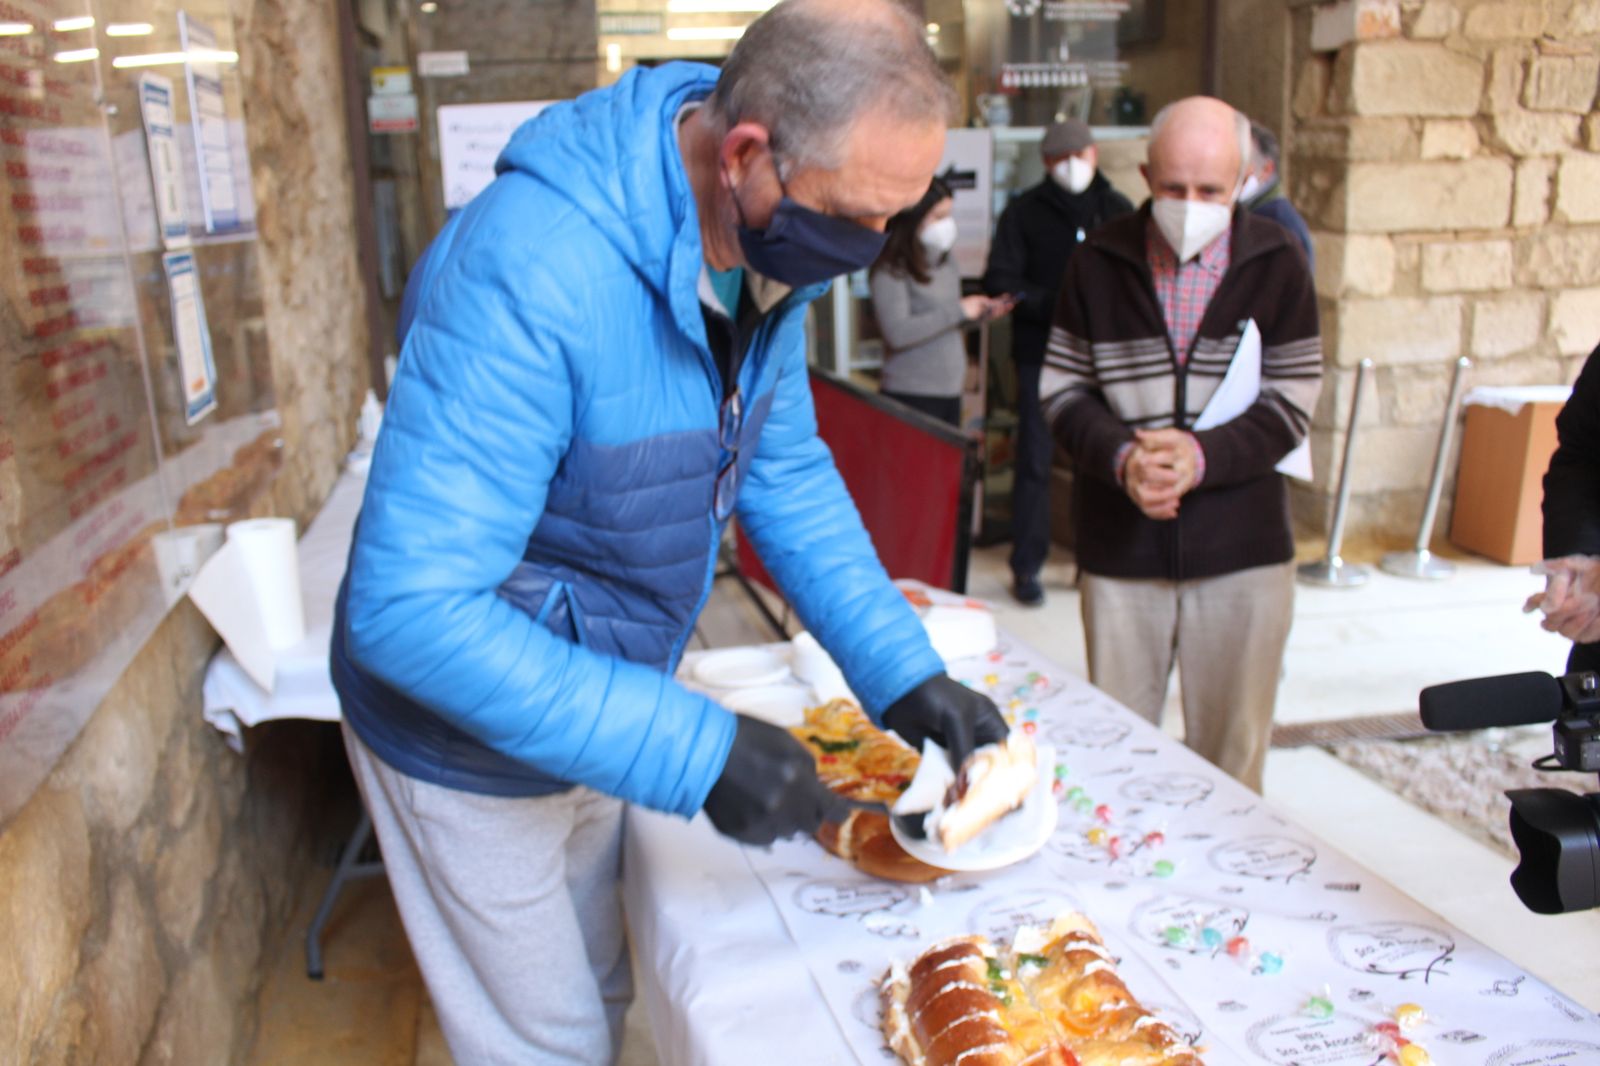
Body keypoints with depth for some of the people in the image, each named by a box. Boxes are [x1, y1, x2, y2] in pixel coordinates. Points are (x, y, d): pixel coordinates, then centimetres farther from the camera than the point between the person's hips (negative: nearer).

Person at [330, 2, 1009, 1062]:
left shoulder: (766, 241, -10)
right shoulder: (533, 270, -37)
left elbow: (788, 476, 0)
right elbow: (408, 609, -36)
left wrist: (905, 674, -9)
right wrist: (693, 750, -35)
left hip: (594, 704, 7)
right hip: (470, 737, -7)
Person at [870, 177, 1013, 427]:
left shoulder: (945, 261, 12)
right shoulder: (891, 270, -11)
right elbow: (897, 333, -22)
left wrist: (982, 312, 4)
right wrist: (958, 310, -17)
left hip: (950, 390, 7)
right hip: (912, 396, -7)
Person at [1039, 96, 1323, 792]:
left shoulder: (1276, 264, 0)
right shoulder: (1099, 263, 2)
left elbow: (1291, 404, -2)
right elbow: (1062, 389, 2)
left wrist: (1202, 456, -19)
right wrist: (1120, 457, -17)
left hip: (1240, 549, 0)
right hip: (1119, 548, 1)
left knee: (1230, 756, 10)